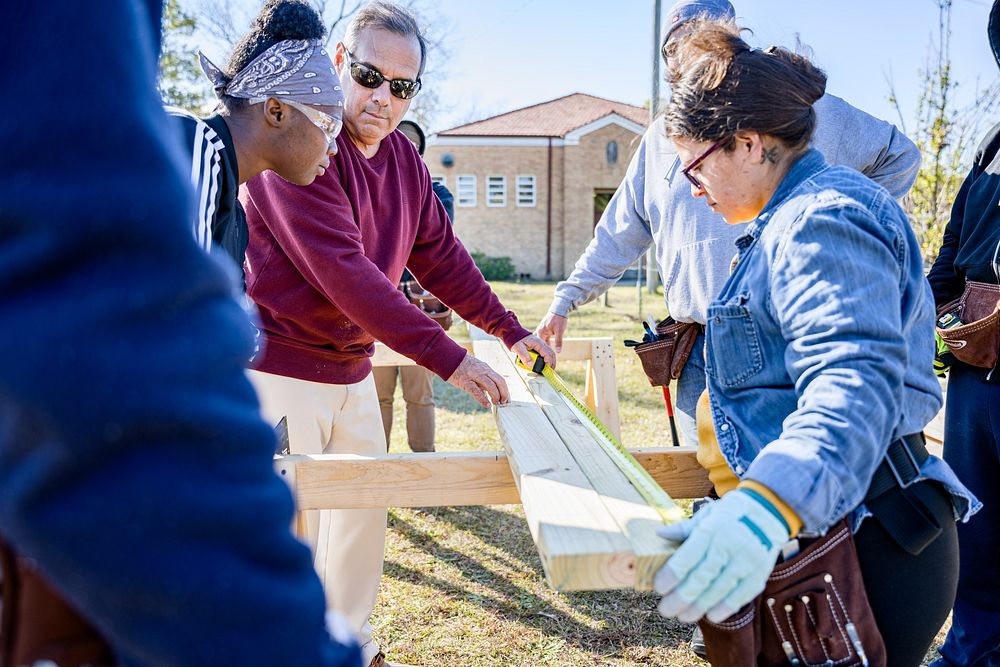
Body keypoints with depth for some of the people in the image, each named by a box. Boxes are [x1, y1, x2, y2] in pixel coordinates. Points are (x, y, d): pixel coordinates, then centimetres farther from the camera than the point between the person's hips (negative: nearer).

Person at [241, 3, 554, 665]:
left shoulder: (404, 158, 5)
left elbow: (440, 254, 10)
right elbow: (343, 272, -28)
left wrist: (511, 331, 5)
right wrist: (447, 357, -30)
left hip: (352, 371, 8)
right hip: (281, 369, -8)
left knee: (366, 510, 17)